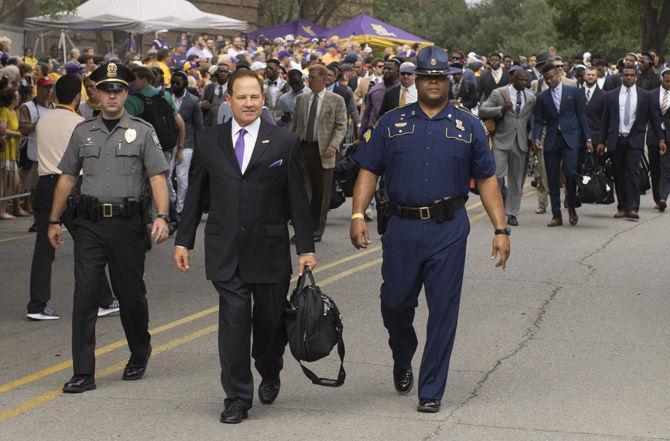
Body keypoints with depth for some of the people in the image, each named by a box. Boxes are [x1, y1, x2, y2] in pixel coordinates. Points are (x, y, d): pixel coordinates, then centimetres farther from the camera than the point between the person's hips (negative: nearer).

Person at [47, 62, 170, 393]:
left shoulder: (142, 132, 2)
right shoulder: (83, 132, 10)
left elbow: (157, 177, -4)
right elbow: (67, 178, 16)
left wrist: (161, 216, -19)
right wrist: (54, 220, 15)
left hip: (128, 223, -2)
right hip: (89, 223, 2)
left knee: (130, 294, 9)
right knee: (84, 295, -6)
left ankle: (139, 356, 34)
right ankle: (83, 373, -3)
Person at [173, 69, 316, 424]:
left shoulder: (284, 143, 1)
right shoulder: (209, 141, 6)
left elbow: (297, 199, 2)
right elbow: (195, 195, 10)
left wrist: (306, 247, 0)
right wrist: (183, 240, 7)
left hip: (269, 248, 0)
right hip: (225, 249, 0)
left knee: (270, 321, 9)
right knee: (234, 320, -6)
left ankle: (270, 375, 38)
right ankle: (237, 398, 3)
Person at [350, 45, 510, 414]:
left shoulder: (468, 126, 7)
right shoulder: (392, 123, 8)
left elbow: (487, 179, 7)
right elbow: (369, 171, 5)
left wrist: (501, 230, 0)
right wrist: (357, 215, -8)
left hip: (449, 230, -1)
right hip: (403, 228, 1)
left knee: (443, 311, 0)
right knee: (395, 302, 6)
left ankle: (431, 391, 10)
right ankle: (402, 362, 36)